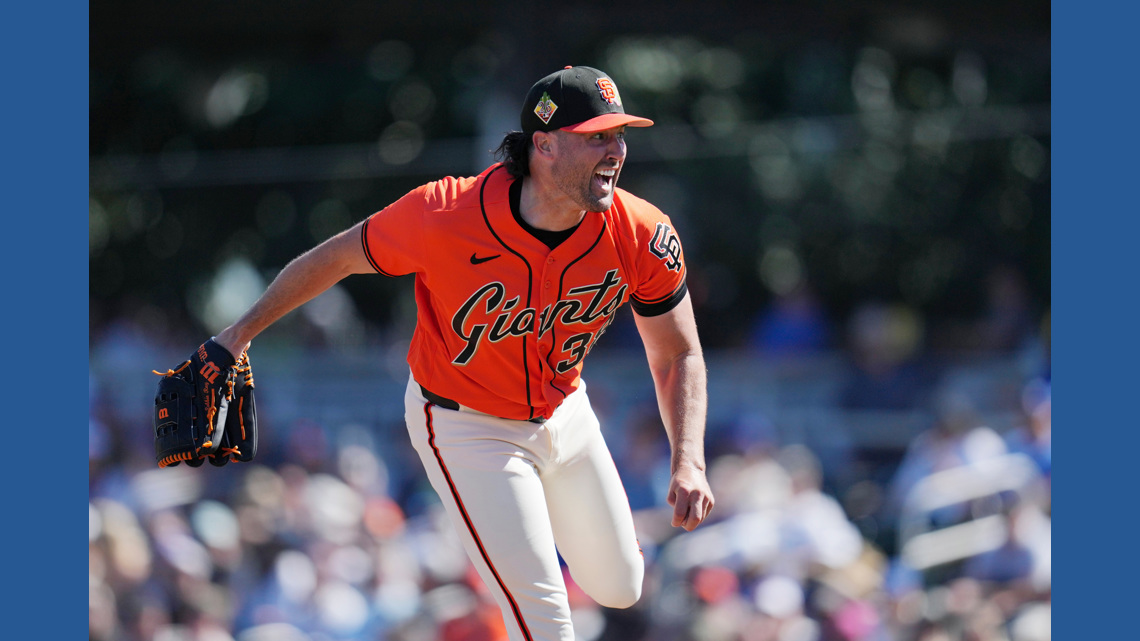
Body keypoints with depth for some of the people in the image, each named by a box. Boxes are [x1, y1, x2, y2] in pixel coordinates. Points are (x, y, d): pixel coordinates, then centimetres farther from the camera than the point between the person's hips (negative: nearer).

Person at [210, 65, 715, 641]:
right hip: (465, 429, -5)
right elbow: (338, 258, -15)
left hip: (566, 414, 5)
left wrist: (689, 464, -21)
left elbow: (678, 357, -7)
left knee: (620, 588, 20)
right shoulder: (445, 216, -32)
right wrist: (242, 331, -5)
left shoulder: (641, 237, -22)